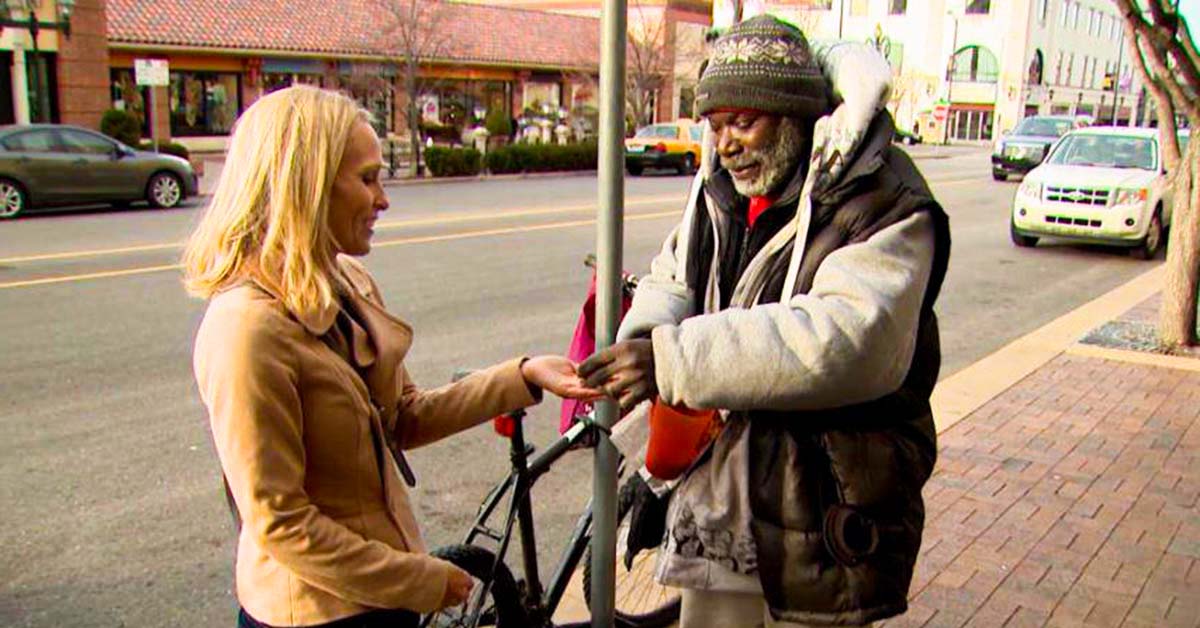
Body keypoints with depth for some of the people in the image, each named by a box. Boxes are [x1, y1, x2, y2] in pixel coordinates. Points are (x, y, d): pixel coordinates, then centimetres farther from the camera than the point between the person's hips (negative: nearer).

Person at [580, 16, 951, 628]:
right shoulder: (721, 195, 6)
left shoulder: (882, 206, -17)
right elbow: (672, 280, 17)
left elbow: (851, 338, -33)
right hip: (720, 499, 6)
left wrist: (674, 360, -35)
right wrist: (642, 339, -9)